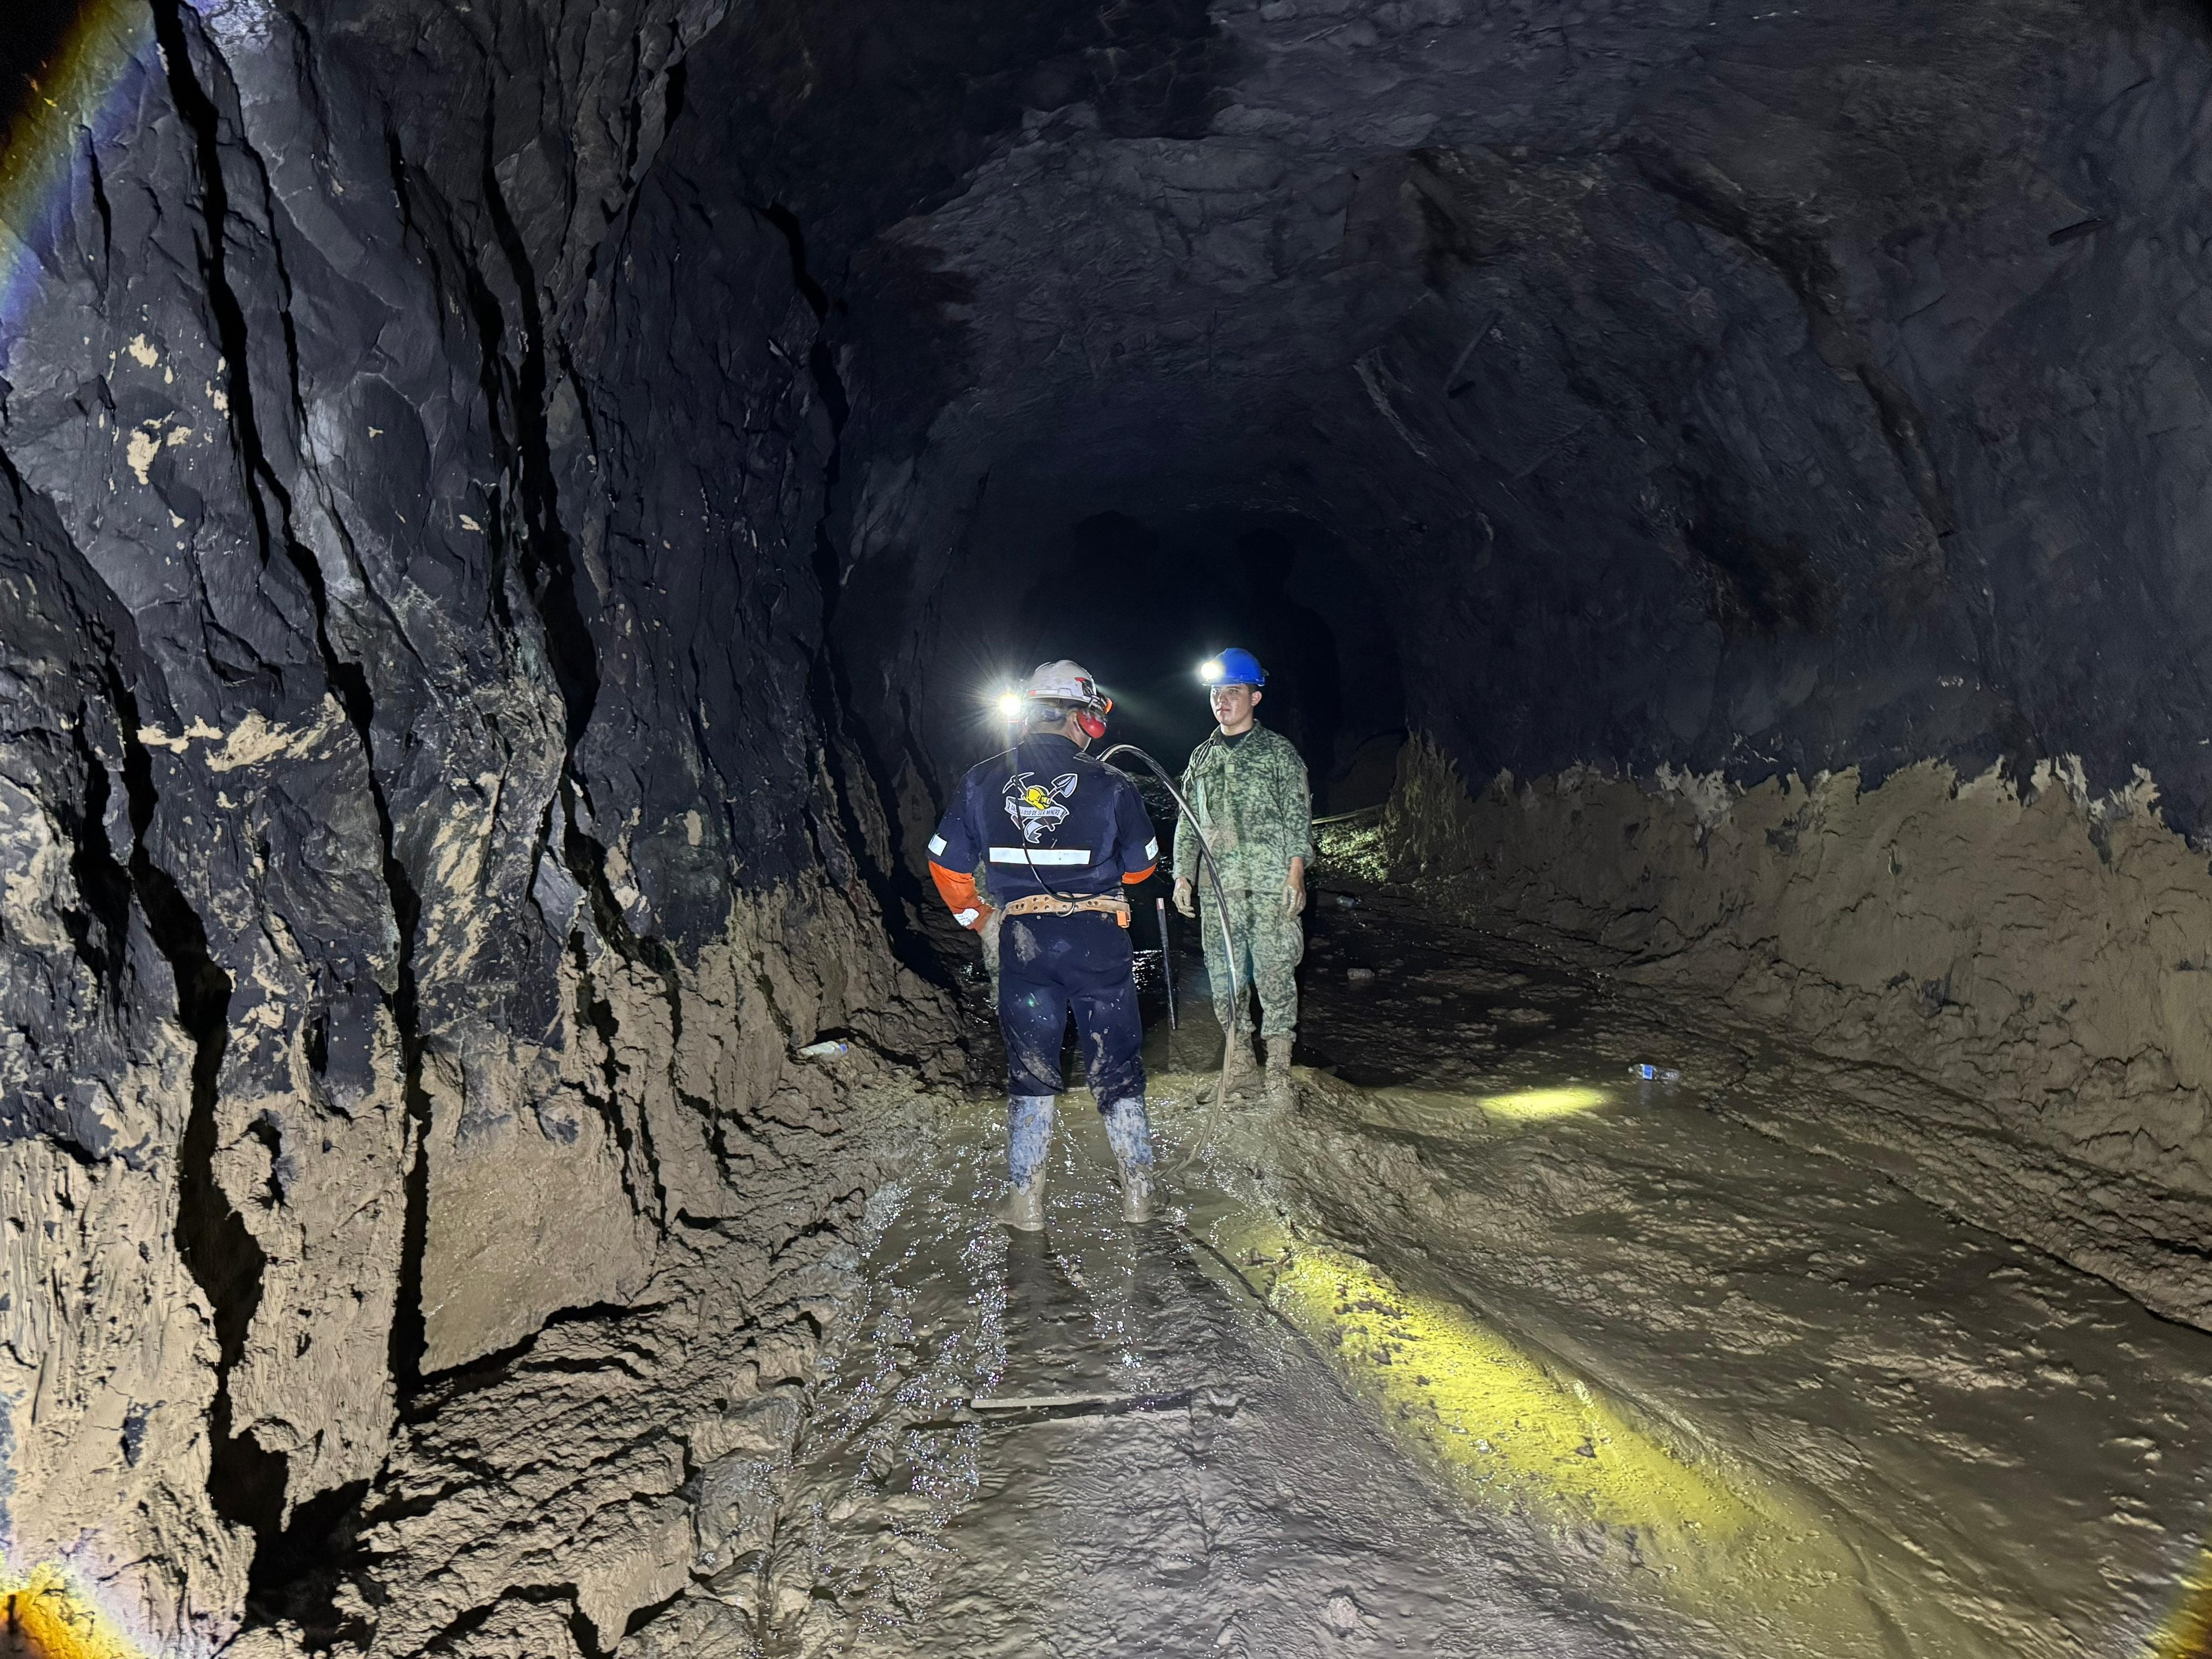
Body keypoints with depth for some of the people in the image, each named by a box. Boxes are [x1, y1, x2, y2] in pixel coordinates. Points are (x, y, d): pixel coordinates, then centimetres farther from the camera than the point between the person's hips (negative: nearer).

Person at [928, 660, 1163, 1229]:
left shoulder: (982, 781, 1)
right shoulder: (1110, 785, -6)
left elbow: (946, 864, 5)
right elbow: (1141, 867, 5)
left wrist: (976, 916, 18)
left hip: (1023, 942, 2)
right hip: (1099, 940, -1)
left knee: (1029, 1071, 13)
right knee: (1117, 1067, 12)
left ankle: (1025, 1202, 17)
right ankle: (1138, 1192, 21)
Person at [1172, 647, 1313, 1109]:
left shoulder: (1278, 751, 5)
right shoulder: (1202, 758, 17)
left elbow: (1298, 815, 0)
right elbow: (1188, 822, 19)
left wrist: (1296, 873, -9)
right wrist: (1183, 875, 11)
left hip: (1271, 884, -4)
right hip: (1218, 885, 4)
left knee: (1274, 974, -5)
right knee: (1223, 975, 6)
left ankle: (1278, 1070, 1)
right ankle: (1238, 1055, 20)